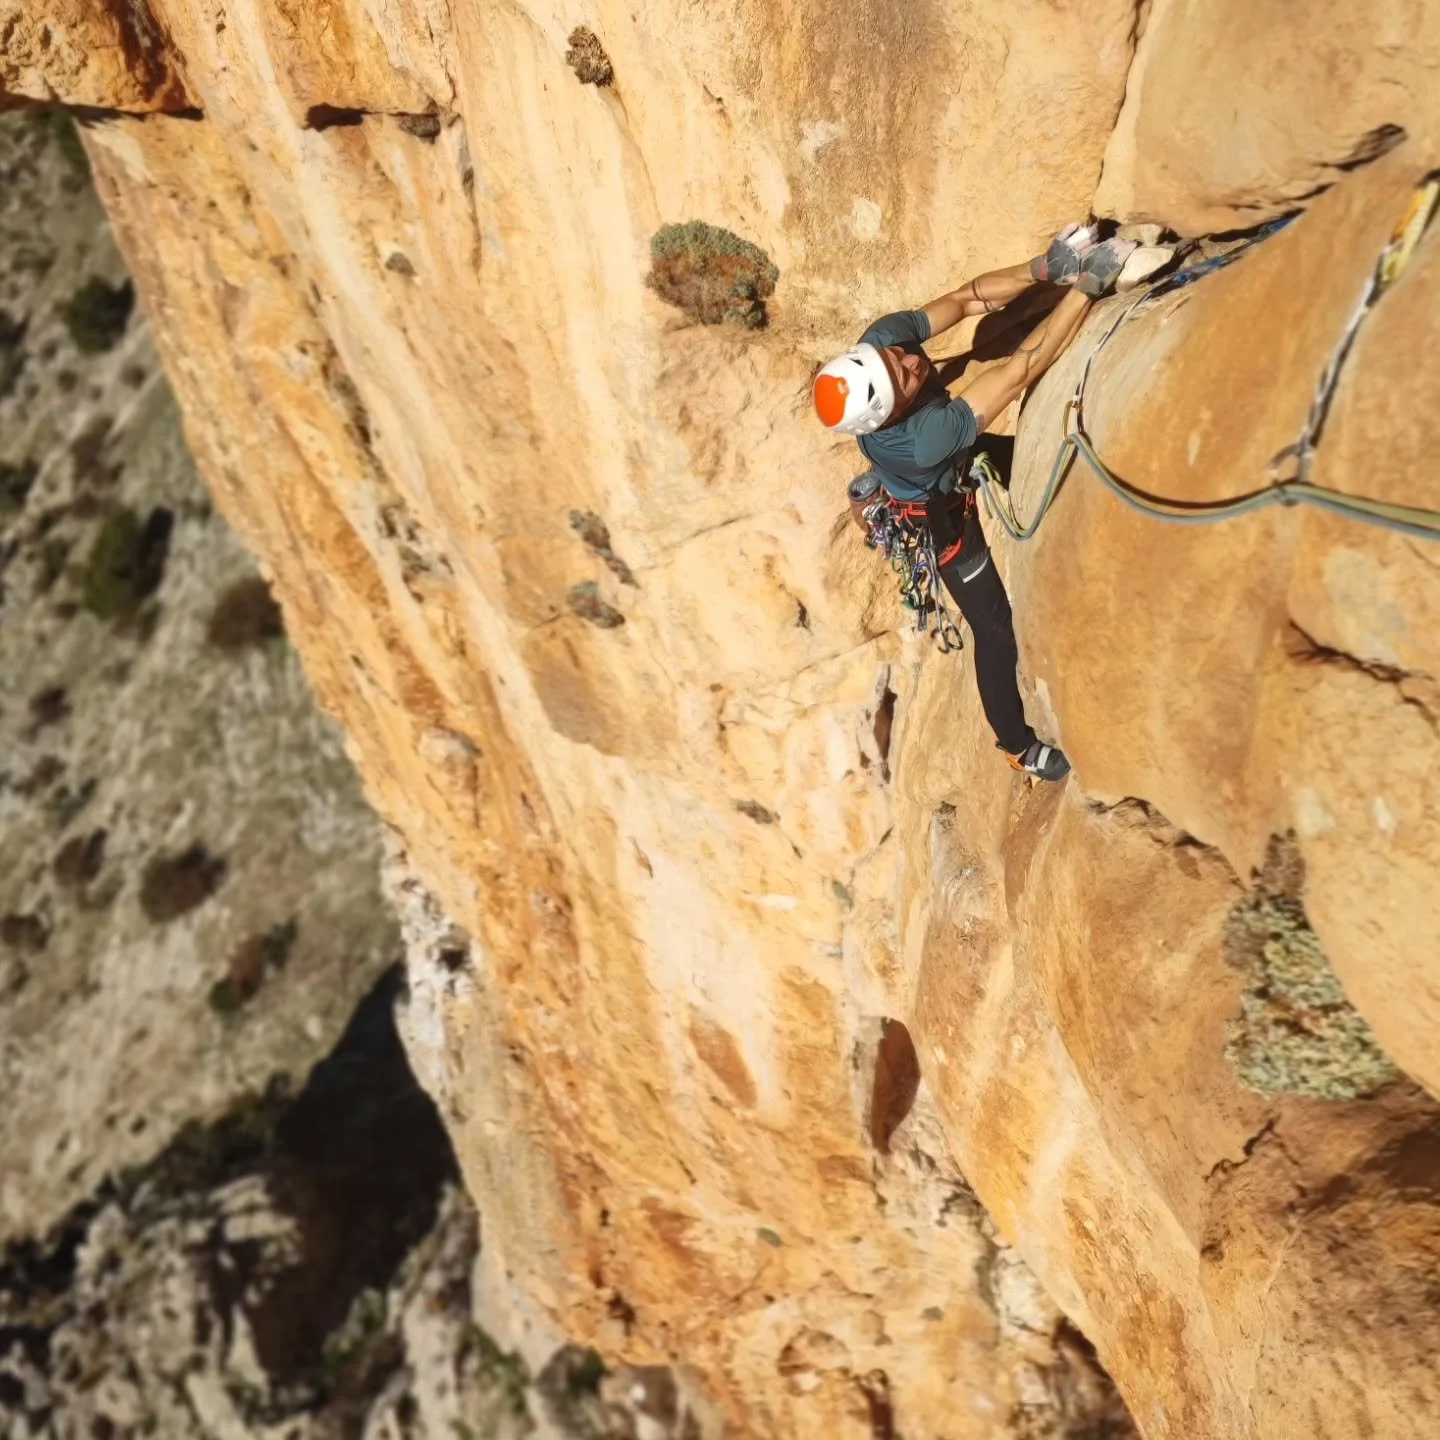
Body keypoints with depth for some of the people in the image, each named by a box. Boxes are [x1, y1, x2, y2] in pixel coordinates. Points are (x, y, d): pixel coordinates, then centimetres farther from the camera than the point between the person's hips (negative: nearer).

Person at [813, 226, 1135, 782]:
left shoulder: (880, 339, -33)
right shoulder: (915, 442, -49)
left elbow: (966, 299, -24)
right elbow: (1016, 374, -47)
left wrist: (1045, 269, -39)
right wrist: (1087, 285, -46)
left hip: (950, 470, 6)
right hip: (937, 516, -6)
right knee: (997, 629, 8)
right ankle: (1017, 744, 29)